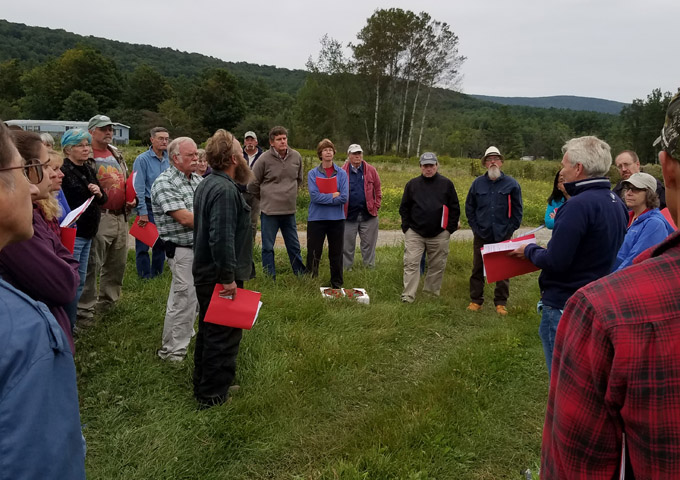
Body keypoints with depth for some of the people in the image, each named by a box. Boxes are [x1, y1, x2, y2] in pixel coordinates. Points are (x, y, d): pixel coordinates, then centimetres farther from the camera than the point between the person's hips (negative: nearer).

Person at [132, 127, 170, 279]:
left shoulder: (169, 160, 7)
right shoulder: (142, 159, -8)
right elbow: (139, 188, -11)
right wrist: (143, 212, -15)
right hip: (148, 206, -5)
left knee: (161, 242, 13)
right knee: (143, 244, 1)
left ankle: (157, 273, 26)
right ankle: (145, 276, 12)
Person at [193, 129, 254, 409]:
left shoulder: (207, 185, 11)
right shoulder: (225, 190, -22)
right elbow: (222, 237, -29)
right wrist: (228, 277, -23)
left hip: (205, 273, 10)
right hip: (220, 278, -10)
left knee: (209, 332, 21)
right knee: (223, 337, 2)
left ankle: (202, 386, 36)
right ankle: (214, 397, 15)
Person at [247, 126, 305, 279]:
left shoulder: (296, 157, 2)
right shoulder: (264, 159, -11)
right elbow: (253, 184, -1)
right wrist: (265, 199, 7)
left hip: (289, 210, 4)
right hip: (269, 211, -3)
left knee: (294, 246, 13)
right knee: (268, 248, 5)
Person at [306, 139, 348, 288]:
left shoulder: (342, 173, 1)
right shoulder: (312, 173, 0)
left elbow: (344, 197, -9)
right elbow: (314, 196, -13)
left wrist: (323, 198, -9)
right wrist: (333, 195, -9)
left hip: (336, 219, 1)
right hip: (316, 219, -1)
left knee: (336, 254, 10)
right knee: (313, 254, 5)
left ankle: (337, 285, 23)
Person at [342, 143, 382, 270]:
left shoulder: (371, 170, 4)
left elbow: (378, 190, 8)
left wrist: (376, 206, 1)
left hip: (368, 215, 1)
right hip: (349, 215, -1)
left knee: (368, 244, 10)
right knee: (347, 245, 8)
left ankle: (370, 268, 21)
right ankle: (346, 268, 20)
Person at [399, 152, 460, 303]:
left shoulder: (446, 184, 4)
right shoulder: (412, 184, 7)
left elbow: (455, 208, 6)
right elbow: (404, 207, 10)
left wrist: (450, 228, 0)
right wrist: (406, 227, 2)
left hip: (439, 234, 0)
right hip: (414, 233, 0)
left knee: (437, 265, 7)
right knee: (411, 263, -6)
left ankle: (432, 292, 22)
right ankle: (408, 295, -2)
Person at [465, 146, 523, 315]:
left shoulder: (512, 184, 0)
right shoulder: (477, 183, 4)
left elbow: (517, 210, 3)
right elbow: (469, 207, 9)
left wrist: (510, 230, -4)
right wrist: (475, 227, 1)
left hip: (503, 236, -1)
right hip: (481, 236, 1)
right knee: (477, 269, 7)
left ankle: (501, 303, 17)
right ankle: (476, 300, 18)